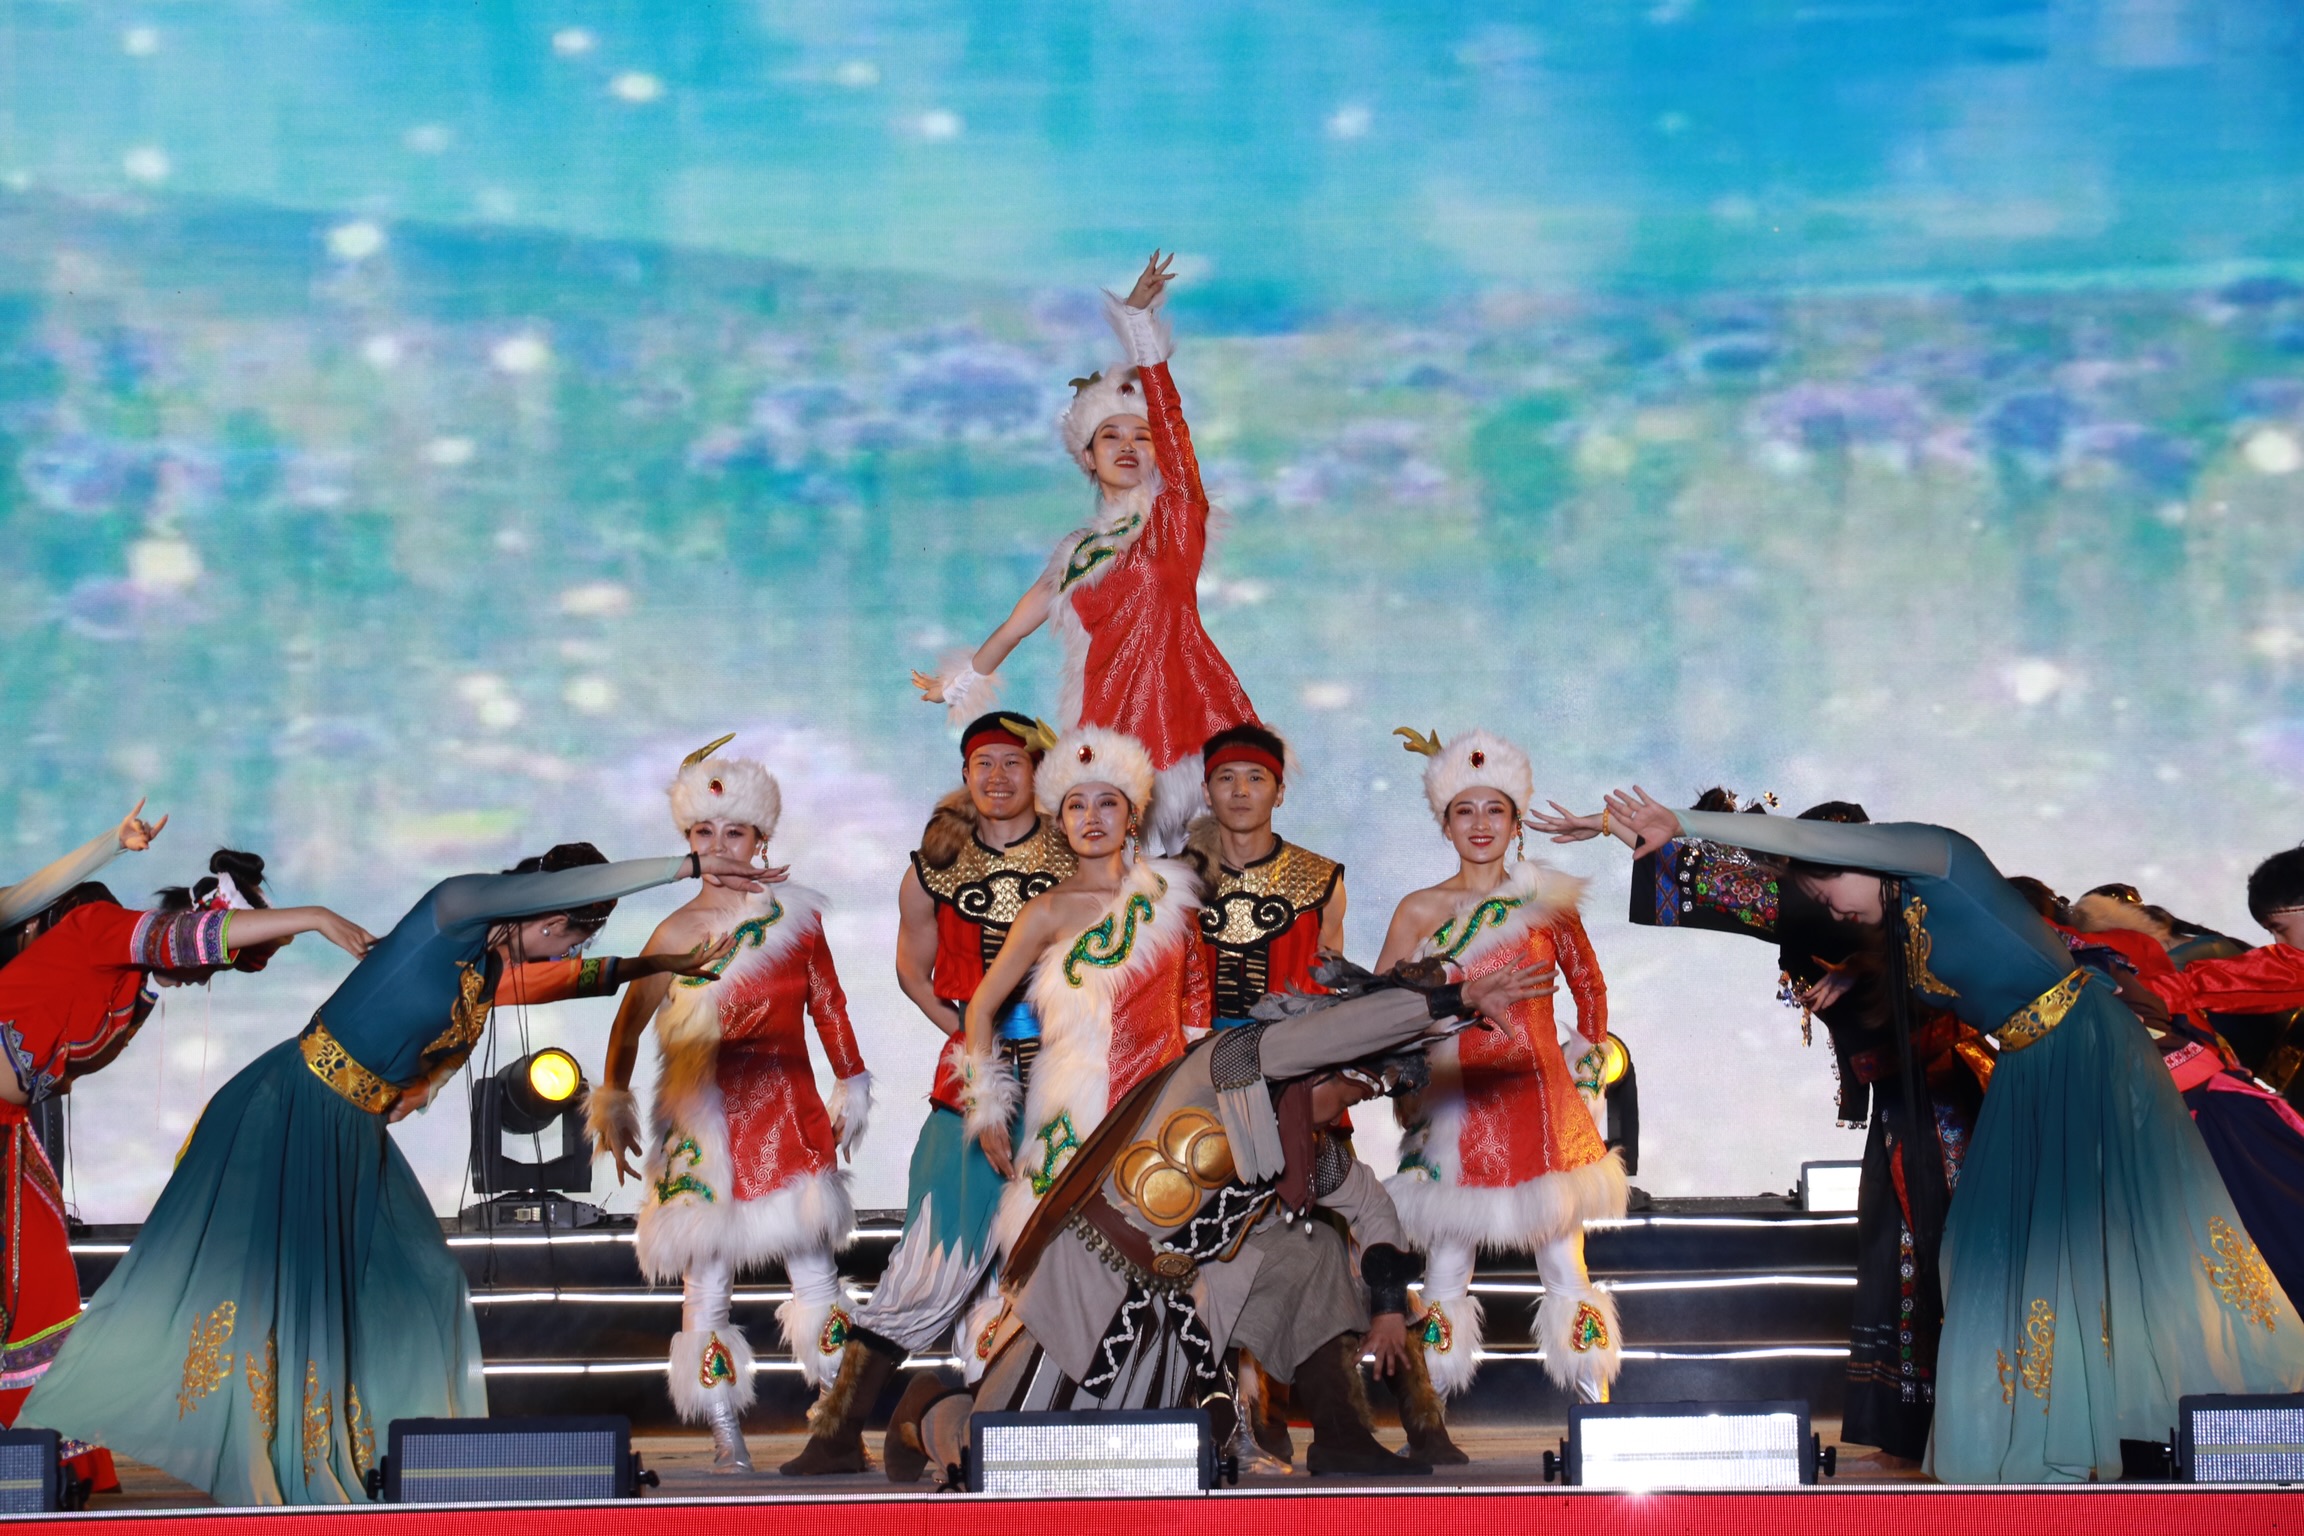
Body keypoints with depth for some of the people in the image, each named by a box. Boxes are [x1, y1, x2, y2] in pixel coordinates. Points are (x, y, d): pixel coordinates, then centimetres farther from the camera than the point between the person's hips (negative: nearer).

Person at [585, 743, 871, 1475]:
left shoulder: (795, 915, 5)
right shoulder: (677, 931, 4)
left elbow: (828, 1005, 12)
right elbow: (630, 1021, 11)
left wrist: (850, 1088, 14)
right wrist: (613, 1101, 10)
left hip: (789, 1116, 0)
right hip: (707, 1123, 0)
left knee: (815, 1274, 1)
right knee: (706, 1280, -3)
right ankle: (726, 1438, 3)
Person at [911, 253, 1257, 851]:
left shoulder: (1175, 513, 6)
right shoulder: (1077, 552, 18)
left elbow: (1169, 416, -6)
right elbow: (1015, 626, 32)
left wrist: (1139, 321, -11)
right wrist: (960, 681, 44)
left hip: (1180, 702, -4)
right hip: (1109, 714, 4)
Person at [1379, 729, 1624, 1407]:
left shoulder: (1548, 901, 4)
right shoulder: (1420, 911, 2)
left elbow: (1590, 991, 16)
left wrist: (1587, 1067, 14)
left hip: (1541, 1106, 0)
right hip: (1456, 1112, 0)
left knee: (1567, 1272, 2)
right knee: (1445, 1276, 3)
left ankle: (1596, 1402, 8)